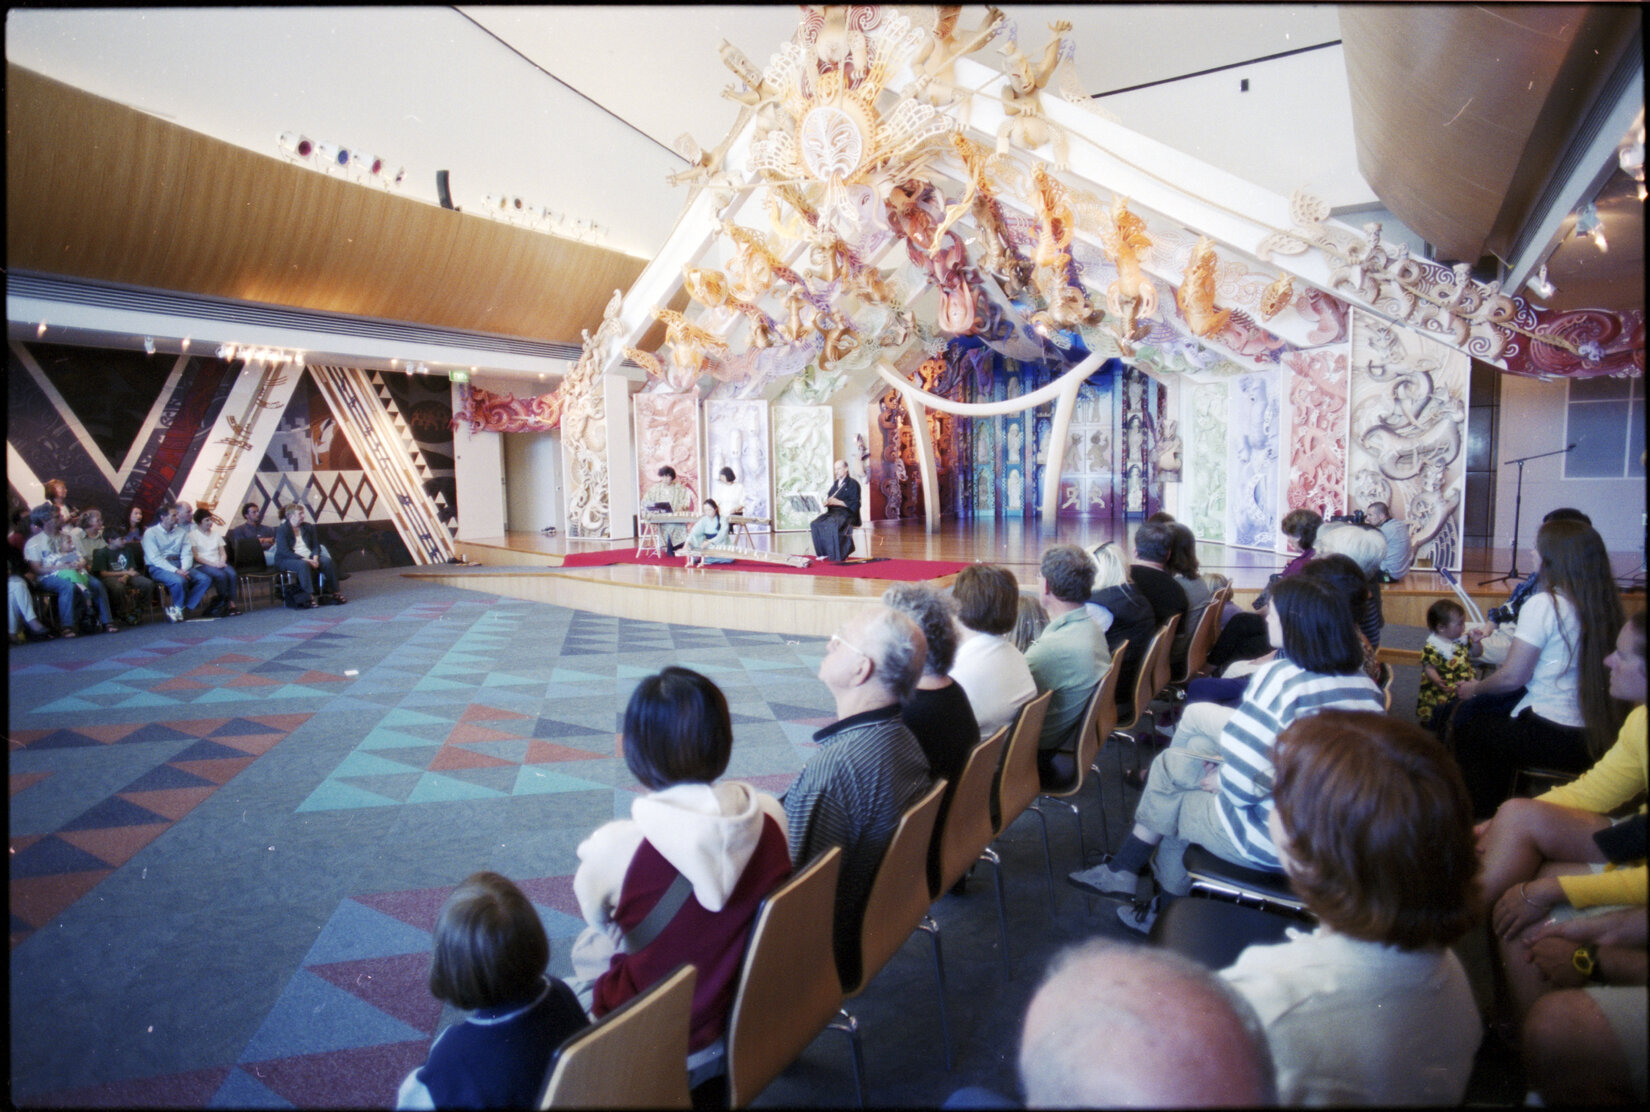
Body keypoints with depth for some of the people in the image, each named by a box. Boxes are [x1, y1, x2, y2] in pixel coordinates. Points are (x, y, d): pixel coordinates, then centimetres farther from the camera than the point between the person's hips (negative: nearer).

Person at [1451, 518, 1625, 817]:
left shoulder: (1544, 604, -17)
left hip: (1554, 739, -7)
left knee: (1466, 724, 14)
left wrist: (1474, 688, 4)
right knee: (1497, 718, 27)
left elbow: (1512, 677, -15)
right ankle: (1496, 808, 35)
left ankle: (1480, 815, 26)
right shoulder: (1605, 605, 4)